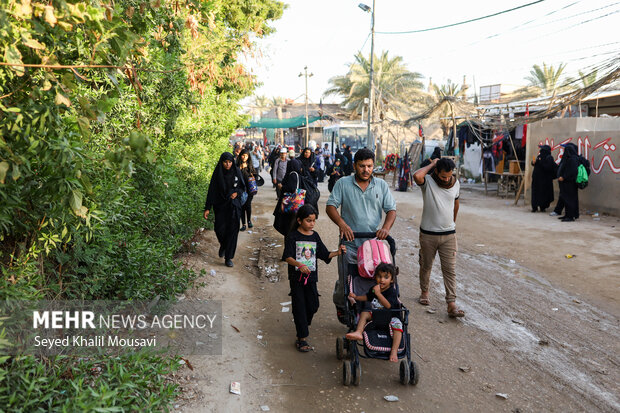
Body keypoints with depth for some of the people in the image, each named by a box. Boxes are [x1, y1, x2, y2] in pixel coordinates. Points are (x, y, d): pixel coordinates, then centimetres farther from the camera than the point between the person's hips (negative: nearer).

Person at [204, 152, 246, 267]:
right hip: (220, 205, 0)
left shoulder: (236, 171, -2)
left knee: (232, 230, -3)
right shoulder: (217, 173, -5)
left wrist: (237, 193, -14)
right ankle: (223, 245, 29)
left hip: (234, 205, 1)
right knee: (219, 228, -5)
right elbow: (211, 191, -5)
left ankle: (228, 257, 5)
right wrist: (207, 208, -9)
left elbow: (243, 187, 8)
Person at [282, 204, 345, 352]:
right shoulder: (292, 236, -7)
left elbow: (324, 255, 9)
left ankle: (302, 326, 35)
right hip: (296, 277, -4)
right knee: (299, 306, -1)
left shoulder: (315, 236, 7)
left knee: (313, 305, 7)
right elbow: (287, 257, -14)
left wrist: (337, 252, -8)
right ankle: (302, 338, 5)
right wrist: (299, 265, -30)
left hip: (311, 276, 4)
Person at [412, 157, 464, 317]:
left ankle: (451, 305, -2)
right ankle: (424, 292, 37)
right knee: (426, 265, 14)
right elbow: (417, 176, -36)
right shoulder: (427, 182, -11)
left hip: (449, 234, 2)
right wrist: (431, 164, -19)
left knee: (450, 269, -2)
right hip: (428, 234, -2)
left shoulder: (456, 183, 2)